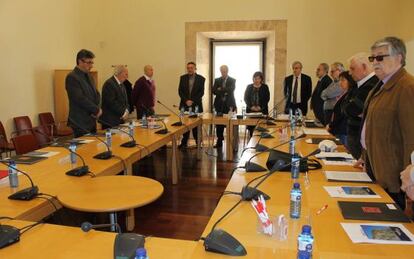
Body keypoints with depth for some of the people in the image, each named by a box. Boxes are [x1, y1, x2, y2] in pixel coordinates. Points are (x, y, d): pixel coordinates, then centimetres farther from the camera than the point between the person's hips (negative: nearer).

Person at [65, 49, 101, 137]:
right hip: (80, 123, -8)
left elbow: (96, 95, 14)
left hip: (91, 121, 8)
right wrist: (96, 110, -13)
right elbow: (80, 99, -20)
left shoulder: (88, 76, 14)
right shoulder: (71, 77, -12)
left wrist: (96, 109, -5)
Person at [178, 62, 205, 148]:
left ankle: (198, 142, 7)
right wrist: (186, 100, -9)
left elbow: (201, 92, -4)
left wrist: (192, 101, -12)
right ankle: (184, 142, 12)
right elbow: (180, 91, 4)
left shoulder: (201, 79, 1)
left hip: (196, 105, -2)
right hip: (185, 104, 2)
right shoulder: (183, 78, 8)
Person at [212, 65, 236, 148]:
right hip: (219, 105, 2)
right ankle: (219, 141, 12)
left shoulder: (232, 80, 4)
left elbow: (231, 90, -13)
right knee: (219, 124, 3)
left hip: (229, 105, -2)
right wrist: (225, 91, -14)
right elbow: (214, 91, -3)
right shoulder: (217, 80, 11)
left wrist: (221, 89, -7)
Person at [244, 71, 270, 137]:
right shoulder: (249, 87, 12)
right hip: (250, 110, 1)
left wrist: (260, 107, -11)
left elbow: (267, 98, 2)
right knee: (251, 128, -6)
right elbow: (246, 98, 6)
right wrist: (251, 106, -9)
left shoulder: (265, 87, 9)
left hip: (262, 110, -1)